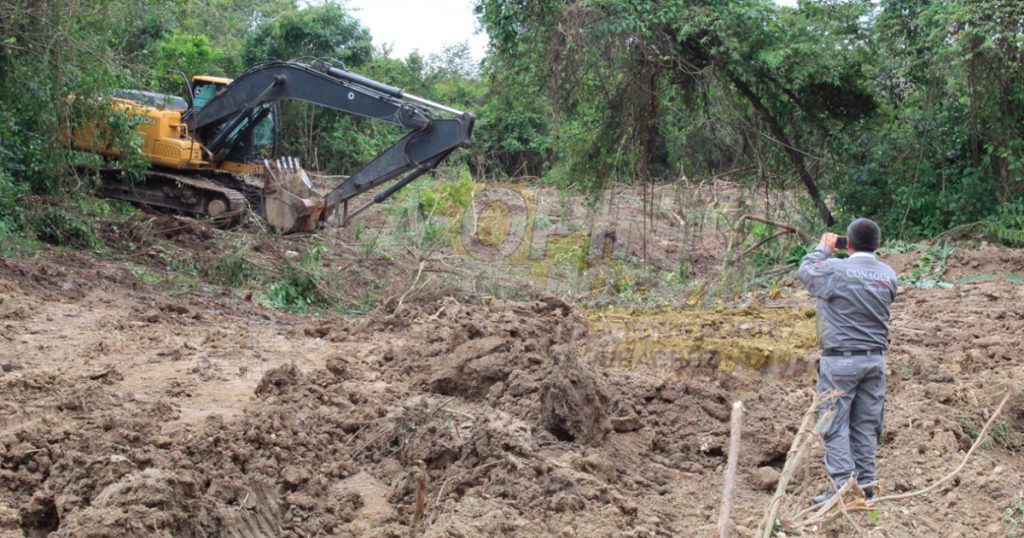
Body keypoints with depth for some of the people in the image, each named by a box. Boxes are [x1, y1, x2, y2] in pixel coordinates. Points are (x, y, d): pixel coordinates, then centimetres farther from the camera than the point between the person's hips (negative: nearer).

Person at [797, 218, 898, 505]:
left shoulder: (835, 269, -13)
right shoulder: (888, 274, 2)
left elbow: (805, 270, 4)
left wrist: (823, 247, 21)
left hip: (841, 361, -5)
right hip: (875, 360, 5)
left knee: (835, 427, 0)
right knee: (866, 426, 12)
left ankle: (843, 488, -2)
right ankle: (865, 486, 17)